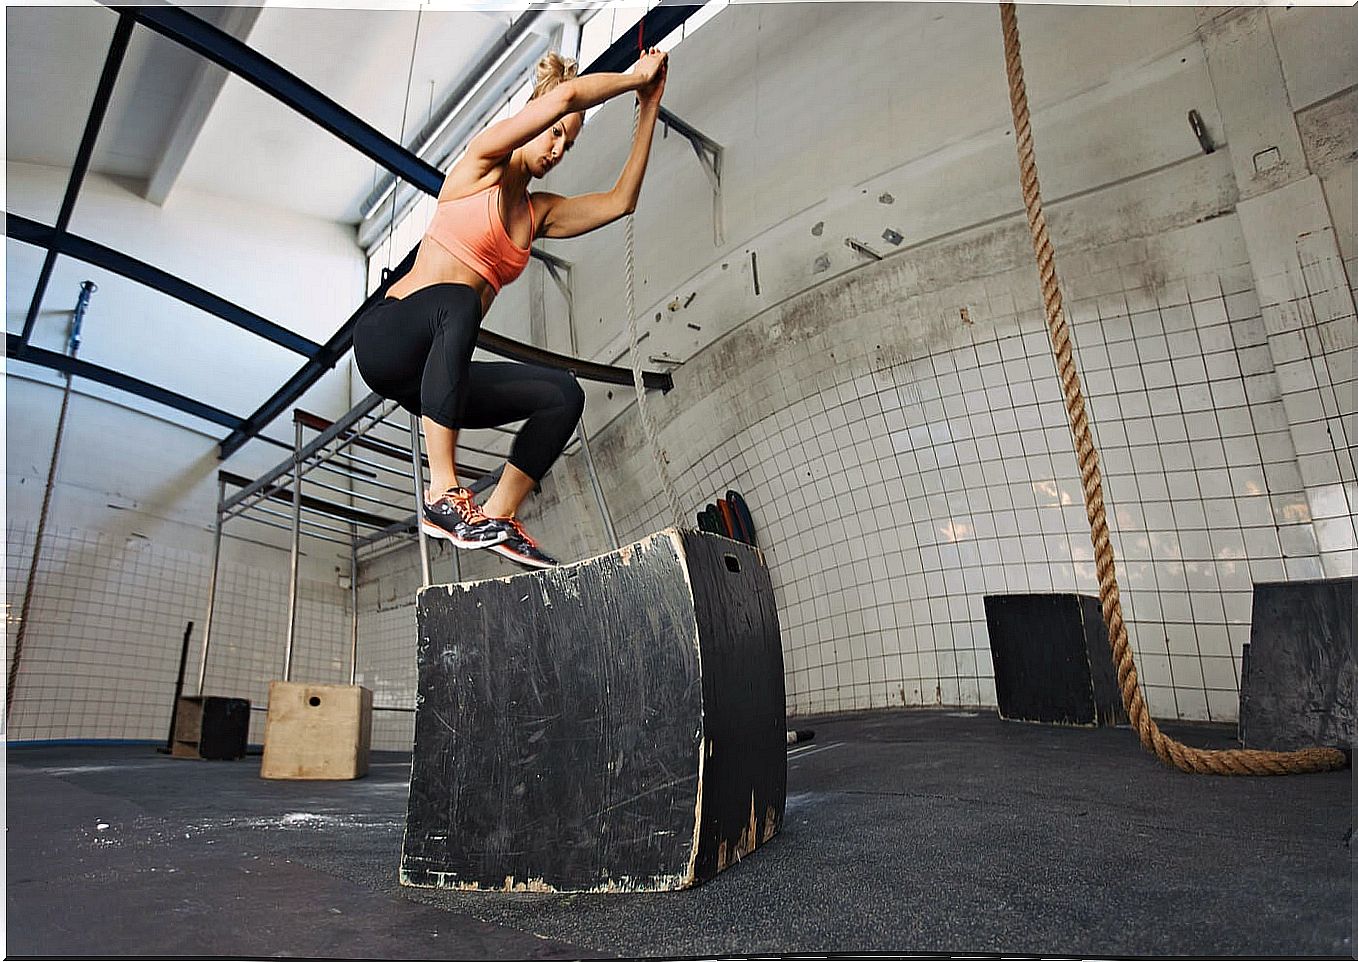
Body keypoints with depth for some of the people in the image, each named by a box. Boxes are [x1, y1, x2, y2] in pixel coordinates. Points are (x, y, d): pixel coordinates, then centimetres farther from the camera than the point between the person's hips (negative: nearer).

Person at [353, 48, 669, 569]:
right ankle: (443, 494, -39)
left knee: (564, 395, -9)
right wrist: (633, 77, 4)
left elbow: (619, 202, 14)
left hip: (436, 369, 7)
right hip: (387, 338, -7)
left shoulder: (539, 212, 21)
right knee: (456, 302, -40)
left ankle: (498, 516, -10)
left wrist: (649, 110, 15)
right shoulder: (481, 165, 2)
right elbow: (564, 96, -10)